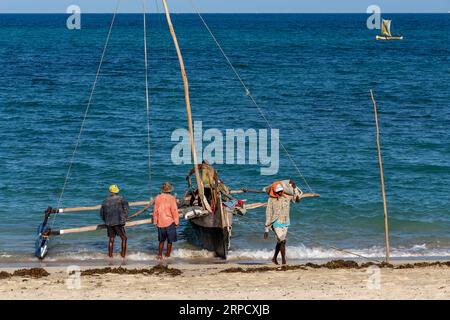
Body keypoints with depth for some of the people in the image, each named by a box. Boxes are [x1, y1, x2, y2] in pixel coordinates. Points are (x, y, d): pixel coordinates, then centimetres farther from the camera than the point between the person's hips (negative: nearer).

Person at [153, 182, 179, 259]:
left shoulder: (158, 198, -1)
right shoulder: (171, 198, -12)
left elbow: (155, 211, 4)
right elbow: (174, 211, -12)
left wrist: (155, 222, 14)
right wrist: (177, 222, -3)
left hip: (160, 223, 4)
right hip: (170, 222, -4)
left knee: (161, 240, 18)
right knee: (170, 240, 9)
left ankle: (160, 254, 12)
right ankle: (167, 255, 12)